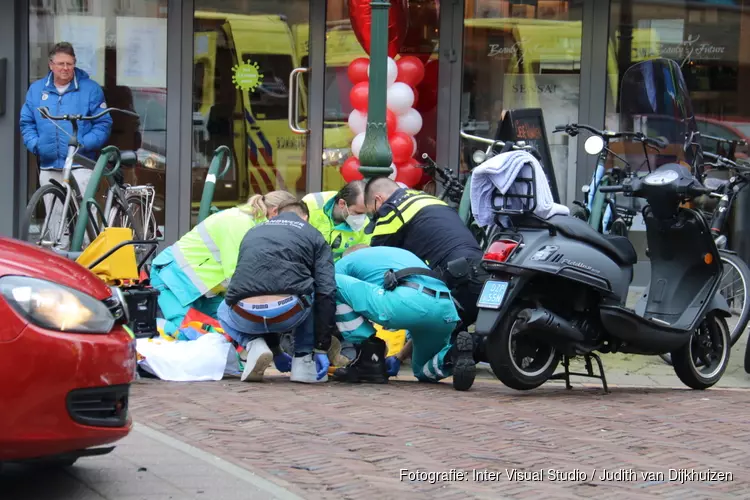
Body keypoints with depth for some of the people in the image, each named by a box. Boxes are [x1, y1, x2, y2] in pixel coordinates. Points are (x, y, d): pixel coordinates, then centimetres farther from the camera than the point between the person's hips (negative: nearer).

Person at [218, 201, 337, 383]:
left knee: (225, 311, 40)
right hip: (289, 313, -2)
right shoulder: (313, 235, 20)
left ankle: (255, 345, 10)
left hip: (246, 317, 2)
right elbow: (326, 293, 8)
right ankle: (303, 360, 20)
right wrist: (321, 349, 10)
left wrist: (276, 350, 44)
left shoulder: (252, 233, 30)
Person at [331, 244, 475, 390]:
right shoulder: (403, 254, 43)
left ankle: (369, 359, 6)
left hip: (407, 302, -6)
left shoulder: (345, 262, 28)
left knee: (334, 283, 11)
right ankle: (456, 355, -5)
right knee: (424, 371, 30)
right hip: (446, 312, 6)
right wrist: (398, 358, 49)